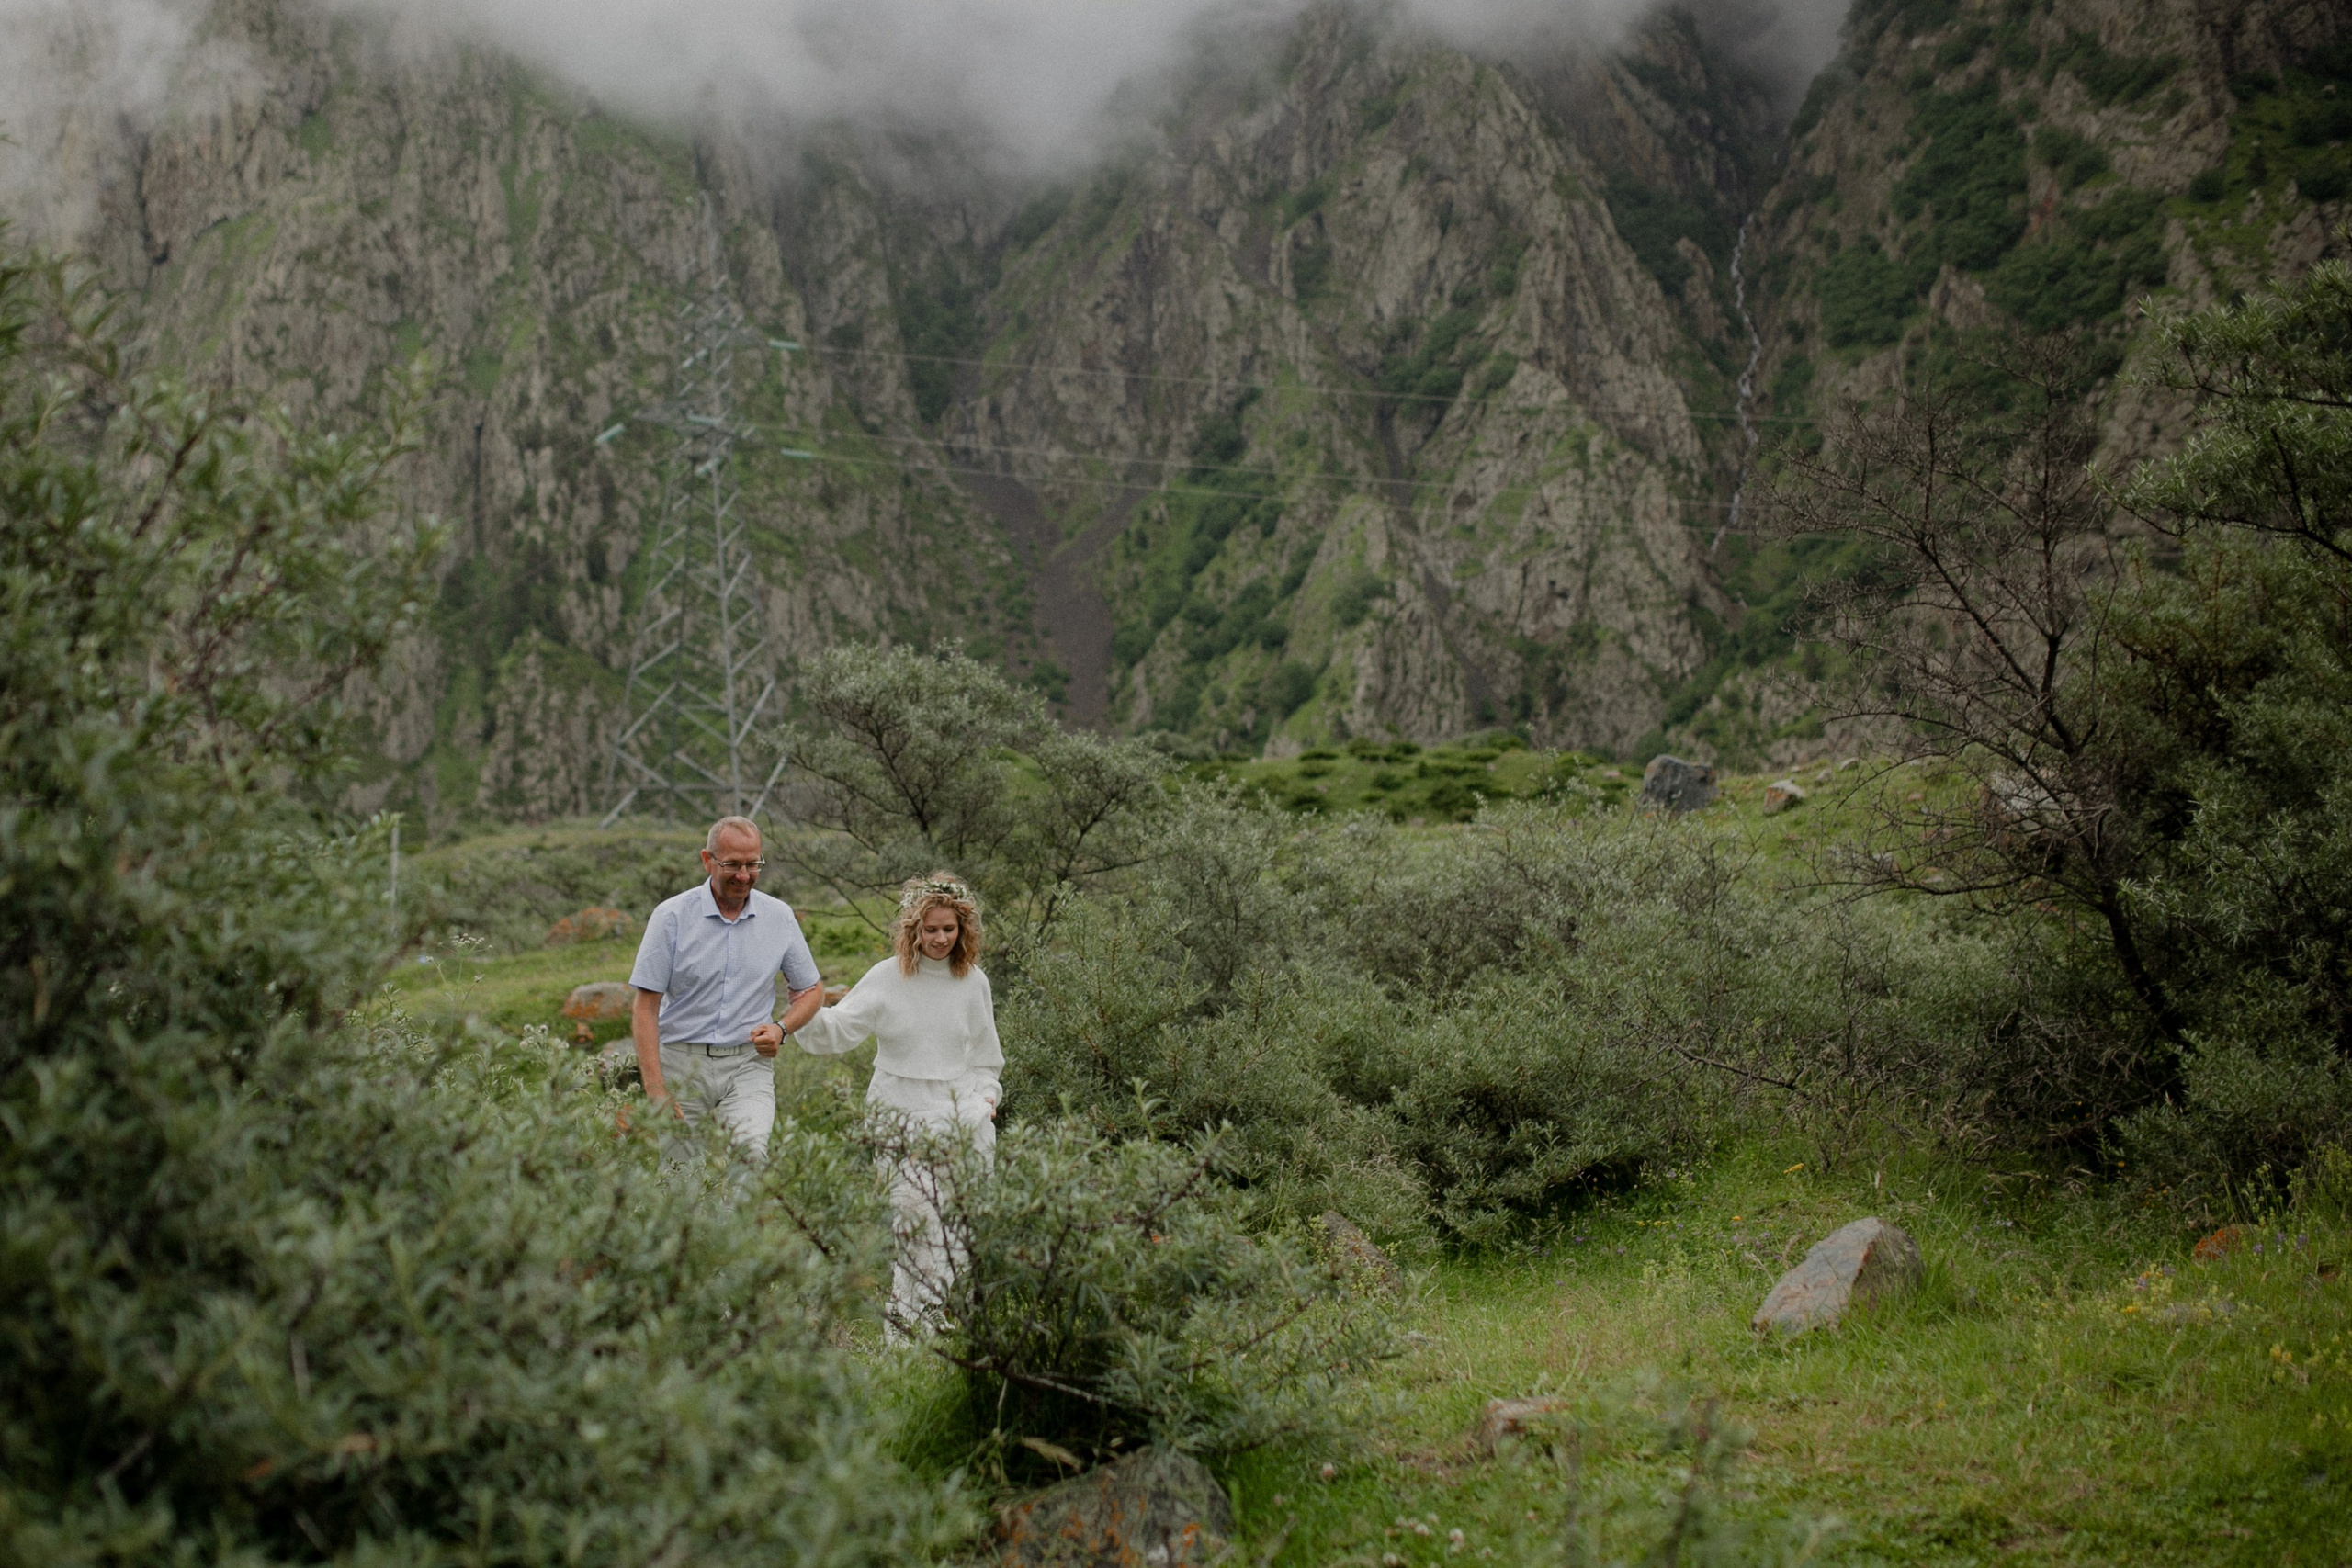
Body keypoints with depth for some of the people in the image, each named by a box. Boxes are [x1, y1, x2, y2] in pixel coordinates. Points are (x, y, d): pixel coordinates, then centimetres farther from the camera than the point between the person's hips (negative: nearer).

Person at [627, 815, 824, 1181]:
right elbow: (645, 1007, -4)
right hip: (681, 1062, -1)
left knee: (752, 1151, -23)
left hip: (748, 1064, 1)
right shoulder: (672, 916, -3)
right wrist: (655, 1090, -12)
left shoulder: (779, 917, 5)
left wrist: (781, 1029, -4)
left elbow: (811, 989, 17)